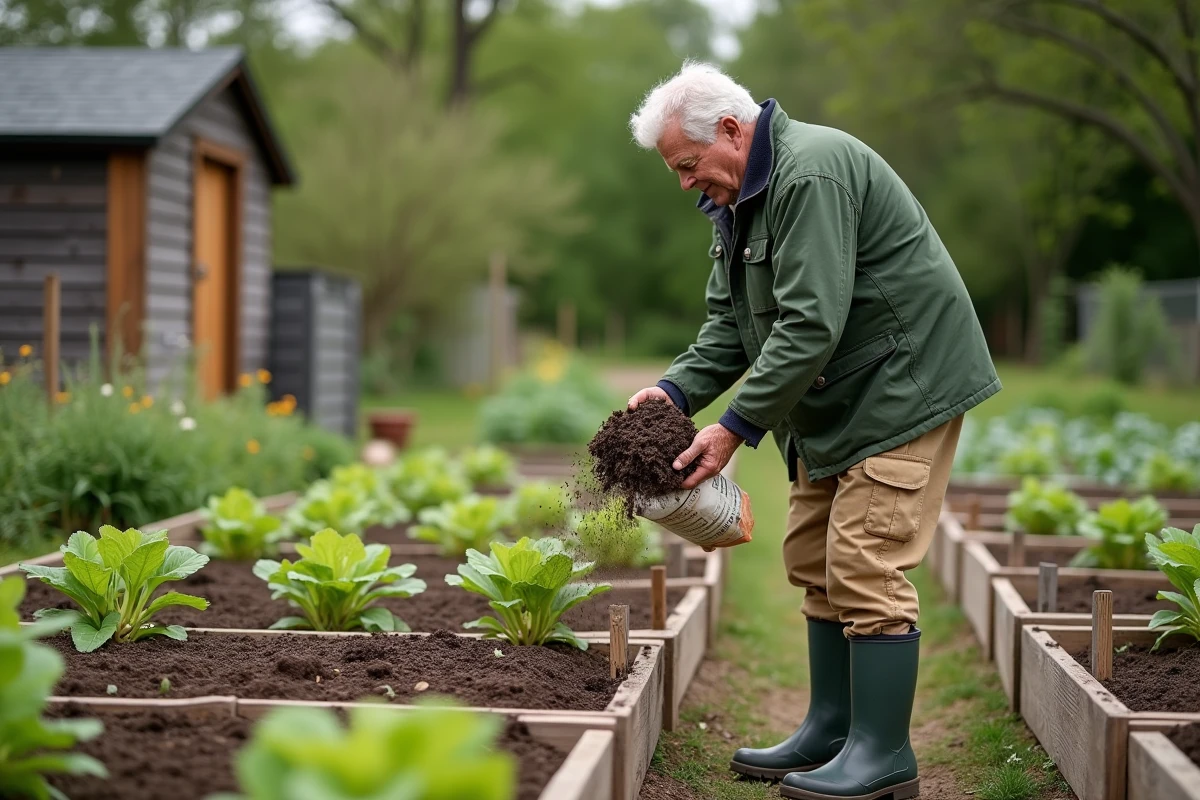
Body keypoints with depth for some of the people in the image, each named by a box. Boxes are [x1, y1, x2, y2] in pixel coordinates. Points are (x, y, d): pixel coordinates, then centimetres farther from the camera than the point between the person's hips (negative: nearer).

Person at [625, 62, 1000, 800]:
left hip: (901, 383, -10)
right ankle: (830, 731, 21)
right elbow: (731, 321, 10)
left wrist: (737, 427, -26)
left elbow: (810, 324, -28)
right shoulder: (740, 194, 10)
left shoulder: (811, 174, -23)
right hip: (833, 400, 10)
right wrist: (677, 389, -7)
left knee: (866, 567, -10)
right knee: (814, 559, 11)